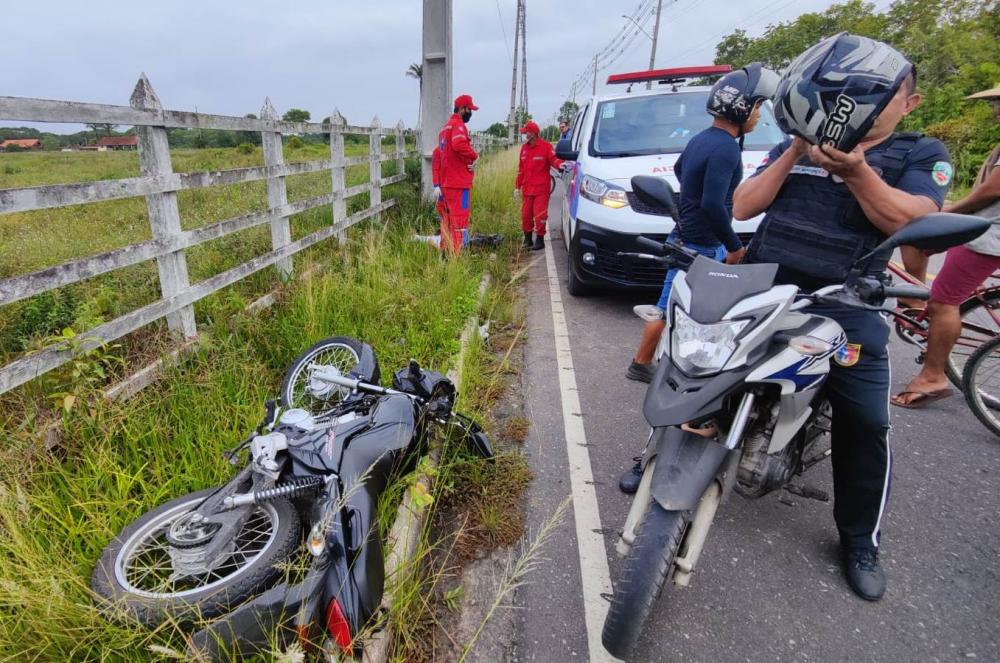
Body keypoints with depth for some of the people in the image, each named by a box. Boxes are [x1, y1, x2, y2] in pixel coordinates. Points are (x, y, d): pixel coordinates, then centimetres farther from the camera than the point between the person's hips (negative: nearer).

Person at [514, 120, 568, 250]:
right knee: (526, 215, 8)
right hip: (527, 189, 5)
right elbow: (520, 169, 15)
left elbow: (553, 159, -15)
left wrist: (559, 164, -39)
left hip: (541, 189, -5)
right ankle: (527, 239, 23)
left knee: (540, 215, -6)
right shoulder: (524, 147, 12)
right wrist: (517, 186, 14)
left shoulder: (546, 146, -5)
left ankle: (540, 240, 6)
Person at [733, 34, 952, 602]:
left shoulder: (922, 156, 9)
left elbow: (910, 222, -10)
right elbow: (743, 207, 2)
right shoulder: (796, 149, 15)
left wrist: (857, 172, -21)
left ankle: (861, 541, 20)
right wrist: (794, 154, -6)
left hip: (844, 305, -2)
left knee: (867, 426, -3)